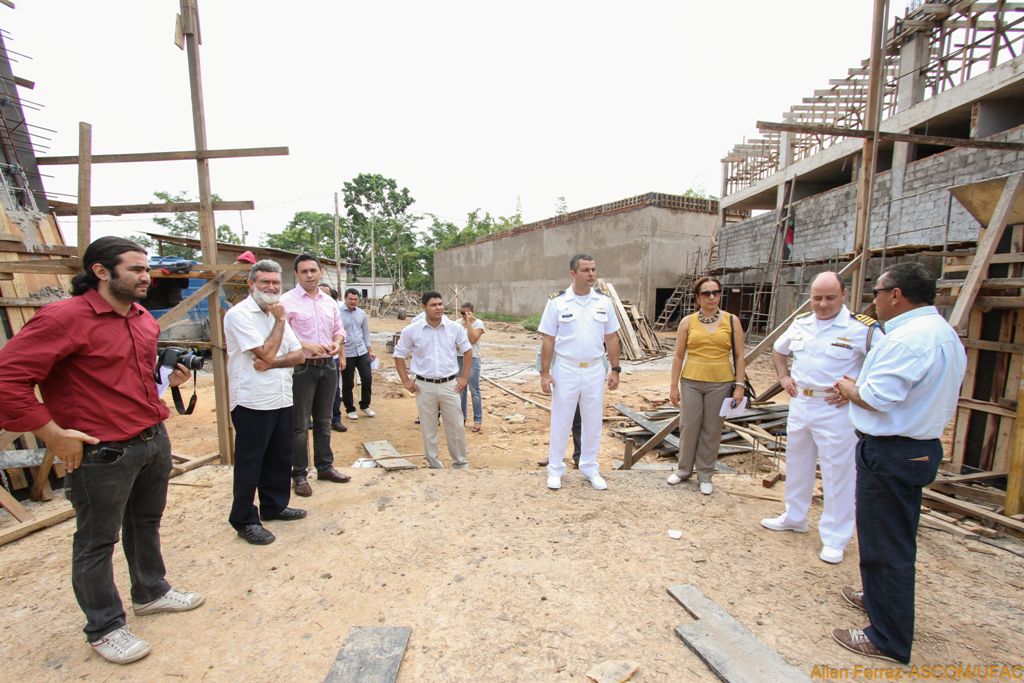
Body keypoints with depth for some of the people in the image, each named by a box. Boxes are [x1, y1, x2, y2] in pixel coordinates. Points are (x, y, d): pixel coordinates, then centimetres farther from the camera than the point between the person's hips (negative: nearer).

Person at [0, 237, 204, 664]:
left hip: (155, 440, 8)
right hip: (102, 453, -8)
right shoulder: (65, 317, -18)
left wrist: (167, 379, 5)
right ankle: (105, 628, 29)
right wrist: (53, 435, -19)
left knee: (147, 523, 23)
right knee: (97, 542, 11)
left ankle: (151, 592, 44)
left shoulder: (145, 320, 8)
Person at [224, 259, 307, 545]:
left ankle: (274, 506, 34)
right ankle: (245, 520, 20)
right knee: (249, 464, 5)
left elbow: (299, 355, 6)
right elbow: (267, 353, -20)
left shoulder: (275, 314, 12)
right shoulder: (239, 314, -12)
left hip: (282, 400, 8)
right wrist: (280, 320, -10)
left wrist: (272, 363, -13)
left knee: (280, 459, 17)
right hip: (252, 403, -7)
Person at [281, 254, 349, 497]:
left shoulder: (329, 301, 10)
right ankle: (299, 474, 17)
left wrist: (337, 343, -3)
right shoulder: (287, 300, -9)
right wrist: (307, 346, -23)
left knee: (324, 421, 16)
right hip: (301, 369, -6)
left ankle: (325, 467, 29)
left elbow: (338, 329, 17)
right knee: (299, 424, 4)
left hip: (328, 367, 6)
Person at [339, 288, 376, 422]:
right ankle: (350, 409, 24)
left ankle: (365, 405, 23)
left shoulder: (362, 313, 7)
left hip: (362, 352, 4)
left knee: (367, 378, 3)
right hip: (346, 354, -4)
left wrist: (370, 350, 13)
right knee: (348, 384, 7)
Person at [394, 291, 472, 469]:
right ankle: (434, 465, 26)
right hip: (424, 386, 0)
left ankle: (460, 463, 26)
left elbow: (467, 351, 8)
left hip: (449, 384, 1)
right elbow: (399, 355, 5)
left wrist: (464, 377, 3)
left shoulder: (455, 327, -3)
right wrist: (406, 381, -1)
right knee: (429, 429, 10)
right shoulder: (412, 330, -5)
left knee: (456, 427, 8)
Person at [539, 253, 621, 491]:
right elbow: (548, 340, -6)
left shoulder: (604, 301, 1)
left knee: (593, 423, 13)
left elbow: (611, 338, 6)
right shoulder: (557, 302, -7)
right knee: (560, 422, 9)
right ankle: (555, 469, 24)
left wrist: (615, 369, 4)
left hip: (595, 371, 3)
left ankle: (590, 468, 30)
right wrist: (545, 373, -8)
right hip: (565, 370, -3)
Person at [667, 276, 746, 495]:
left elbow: (739, 356, 3)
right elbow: (678, 356, 3)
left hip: (720, 384, 0)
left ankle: (705, 475, 24)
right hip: (691, 382, 0)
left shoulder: (732, 321, 2)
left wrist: (739, 385, -3)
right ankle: (684, 469, 26)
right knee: (689, 427, 7)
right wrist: (673, 385, 1)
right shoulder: (687, 322, 2)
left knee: (712, 430, 8)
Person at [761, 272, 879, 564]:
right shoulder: (800, 323, 5)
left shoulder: (862, 328, -13)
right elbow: (778, 350, 21)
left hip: (835, 410, -6)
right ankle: (794, 518, 37)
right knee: (797, 465, 19)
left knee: (838, 474, 3)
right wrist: (783, 377, 9)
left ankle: (835, 539, 18)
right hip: (799, 404, 6)